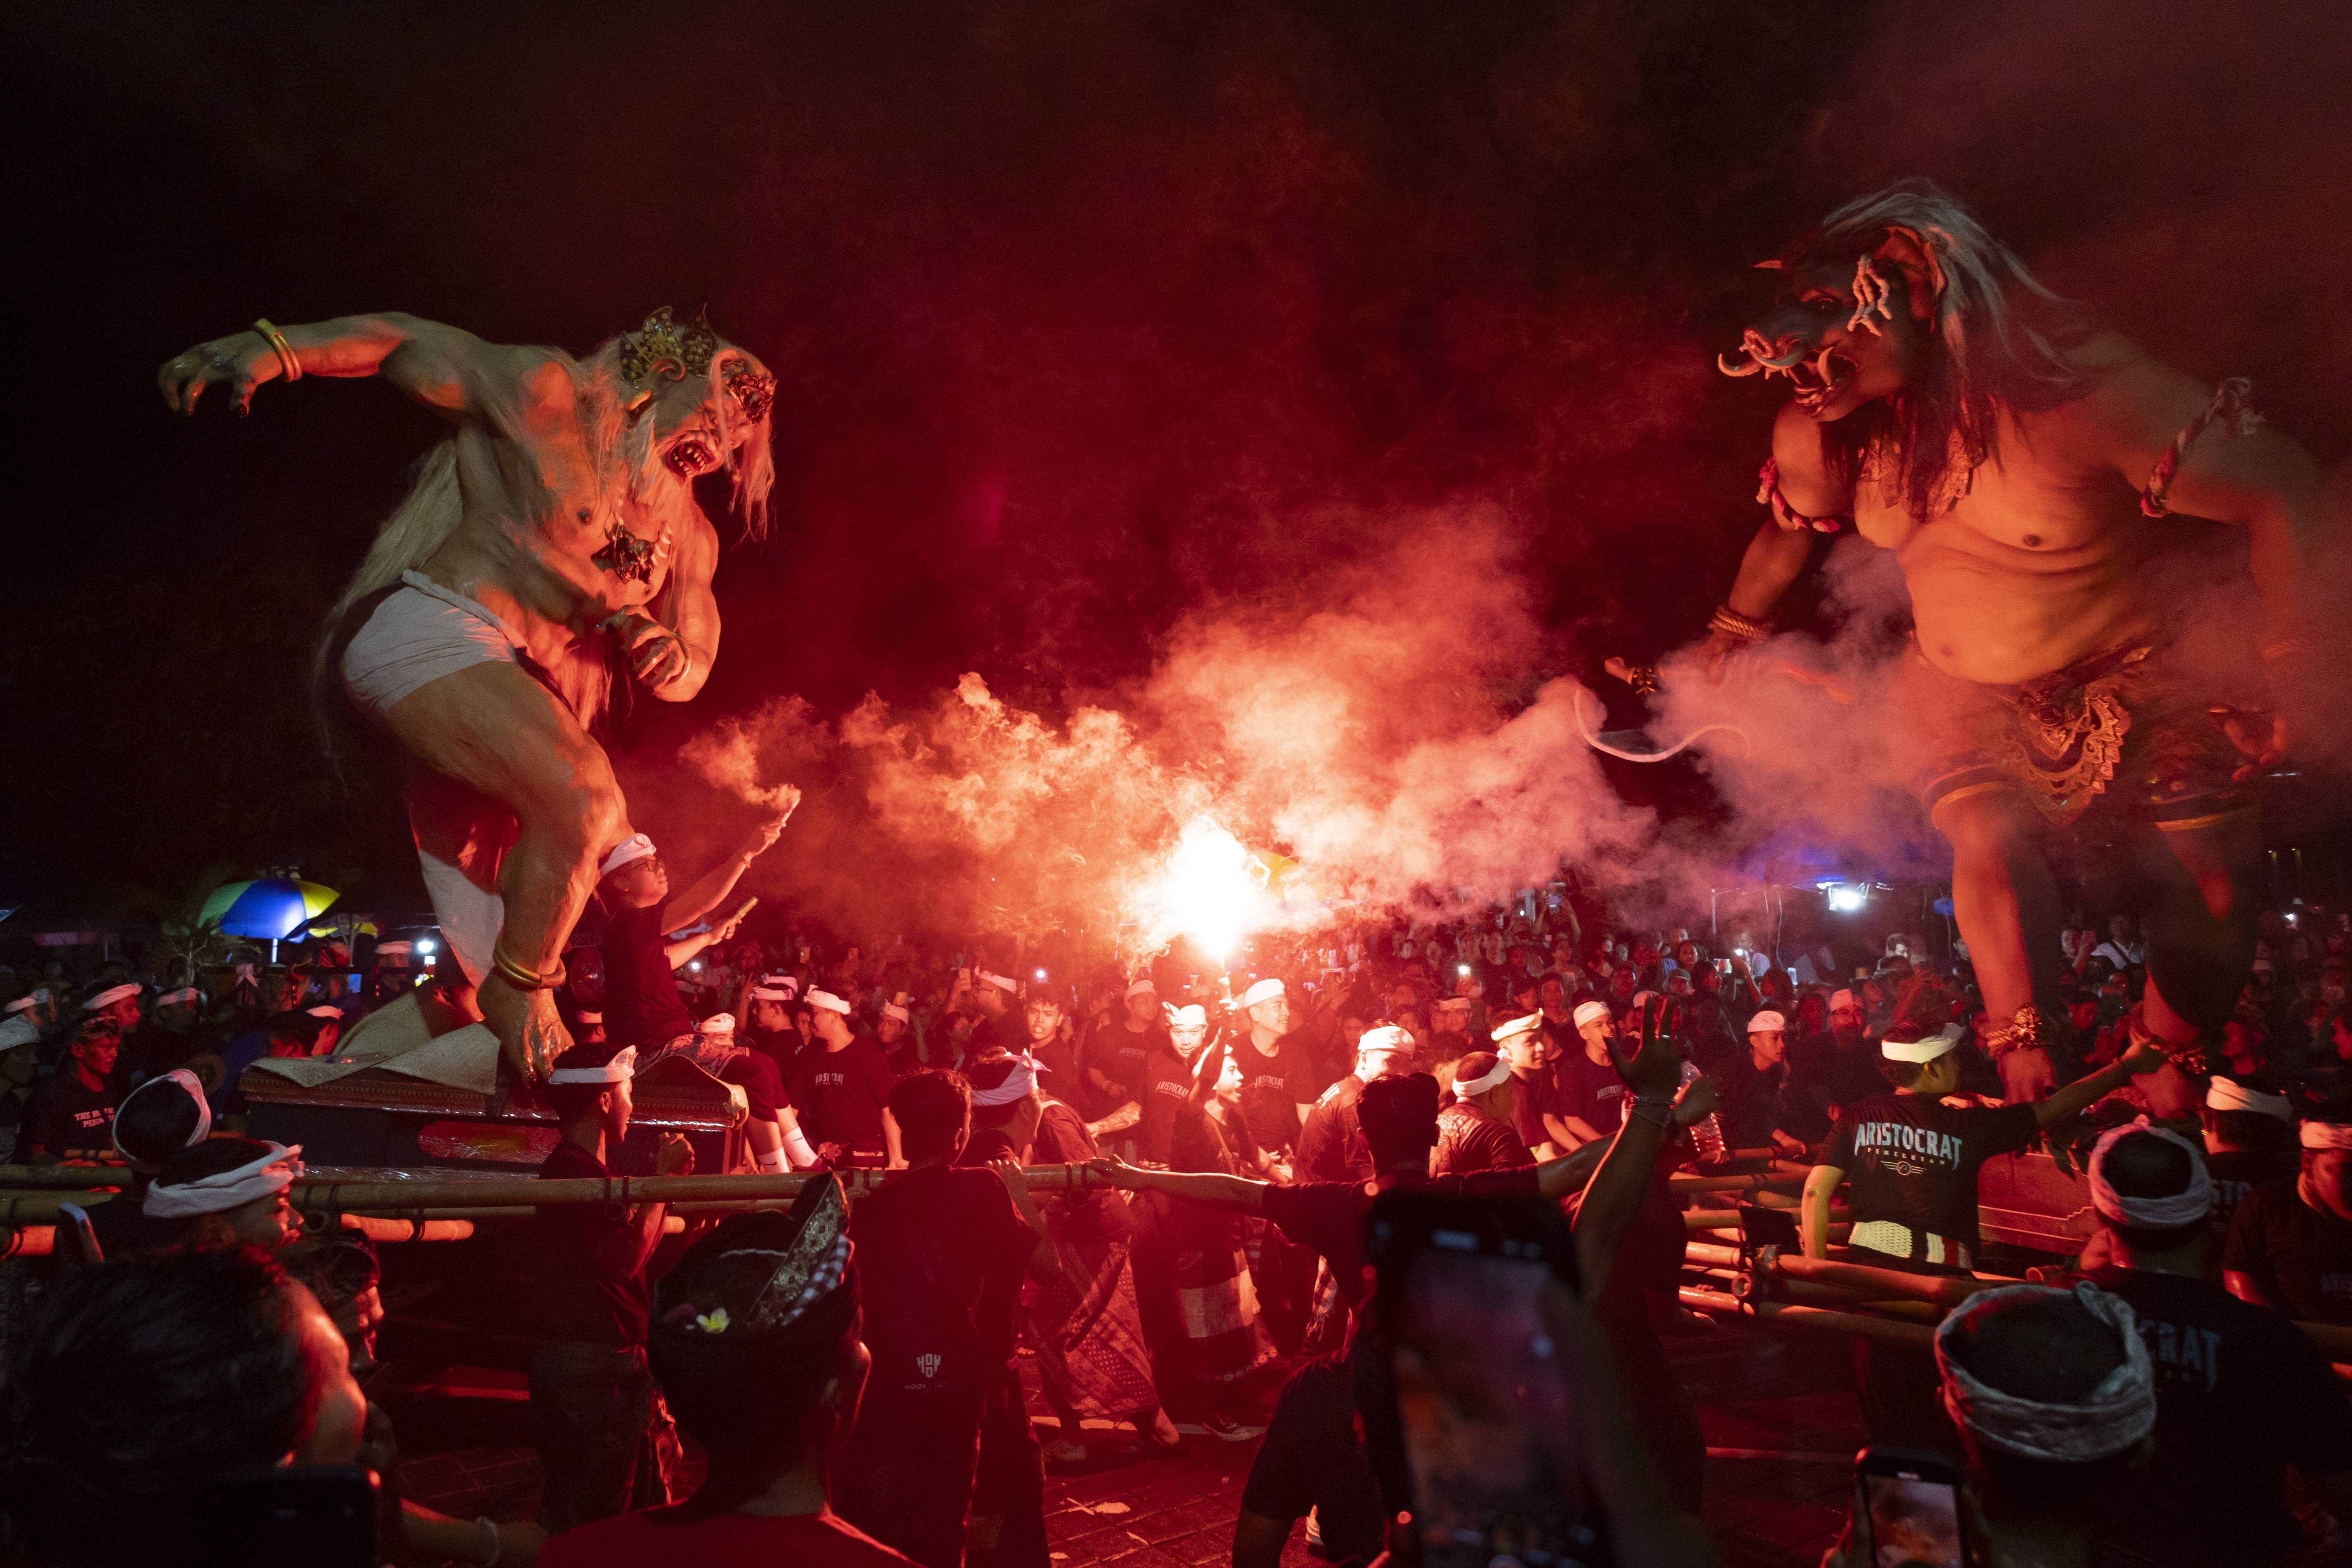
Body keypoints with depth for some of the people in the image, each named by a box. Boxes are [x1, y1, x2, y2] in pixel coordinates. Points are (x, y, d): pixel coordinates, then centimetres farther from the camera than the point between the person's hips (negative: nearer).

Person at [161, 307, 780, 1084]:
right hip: (430, 635, -7)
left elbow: (688, 674, 15)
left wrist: (664, 649, -8)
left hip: (522, 693, 7)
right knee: (586, 795, -30)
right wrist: (271, 348, -18)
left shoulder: (687, 532, 14)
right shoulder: (550, 396, -3)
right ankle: (521, 984, -10)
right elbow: (411, 342, -4)